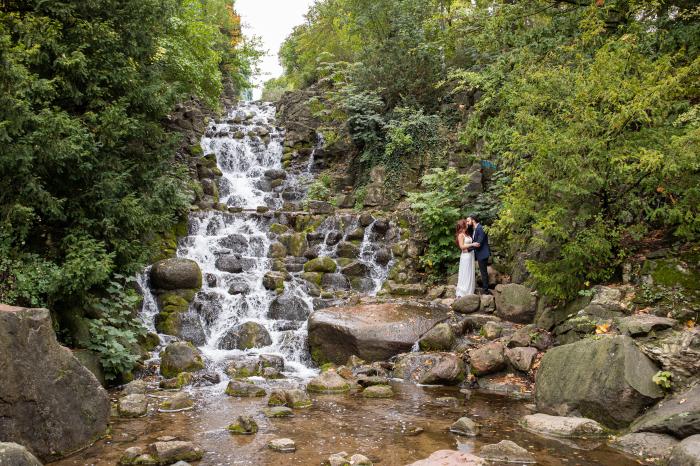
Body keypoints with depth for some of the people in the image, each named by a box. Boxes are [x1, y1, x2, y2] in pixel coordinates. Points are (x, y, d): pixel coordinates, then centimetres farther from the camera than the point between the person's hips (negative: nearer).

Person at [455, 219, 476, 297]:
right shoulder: (460, 235, -12)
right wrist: (472, 245, -21)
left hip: (471, 254, 8)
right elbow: (461, 246, -18)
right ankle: (462, 293, 3)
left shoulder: (467, 234, 12)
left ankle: (469, 292, 21)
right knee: (465, 274, -4)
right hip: (465, 255, -8)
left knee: (470, 274, 13)